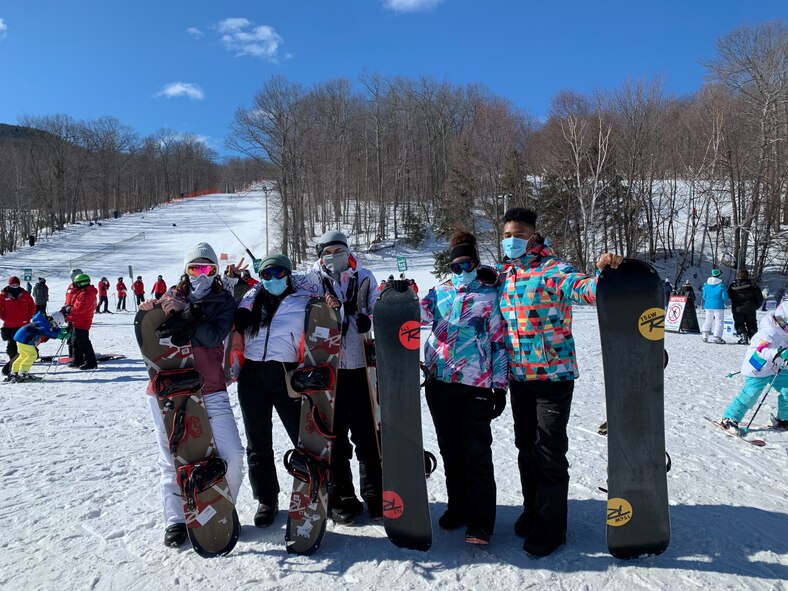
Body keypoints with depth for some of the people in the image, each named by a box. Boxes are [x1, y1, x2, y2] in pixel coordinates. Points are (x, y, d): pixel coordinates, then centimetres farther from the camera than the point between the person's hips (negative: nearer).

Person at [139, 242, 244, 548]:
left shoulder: (224, 301, 3)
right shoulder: (172, 297, 9)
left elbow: (214, 336, -14)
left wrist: (184, 311, -21)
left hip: (210, 391, -1)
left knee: (232, 454, -7)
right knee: (171, 459, 8)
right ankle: (175, 520, 25)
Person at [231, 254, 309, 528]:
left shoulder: (302, 303, 5)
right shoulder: (250, 300, 13)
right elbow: (236, 335, 11)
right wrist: (233, 367, 3)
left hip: (286, 376, -3)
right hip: (252, 377, 3)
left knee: (304, 439, -1)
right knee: (258, 444, 10)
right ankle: (266, 500, 23)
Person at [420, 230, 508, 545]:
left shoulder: (491, 295, 3)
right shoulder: (439, 292, 12)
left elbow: (499, 342, 1)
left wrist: (500, 387, -2)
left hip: (476, 384, -4)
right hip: (439, 381, 4)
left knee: (477, 453, -1)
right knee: (450, 449, 14)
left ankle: (480, 520, 10)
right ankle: (458, 507, 30)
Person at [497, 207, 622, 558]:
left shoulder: (553, 270, -11)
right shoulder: (503, 274, 8)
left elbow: (584, 290, -29)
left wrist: (601, 273, -49)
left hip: (553, 374, -6)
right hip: (518, 375, 7)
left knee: (549, 452, 2)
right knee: (526, 446, 17)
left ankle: (550, 527, 17)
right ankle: (532, 511, 35)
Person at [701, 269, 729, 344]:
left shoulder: (706, 284, 2)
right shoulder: (721, 285, -11)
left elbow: (704, 296, 8)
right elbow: (725, 297, -10)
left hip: (708, 306, 5)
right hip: (718, 306, -5)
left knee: (708, 320, 15)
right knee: (719, 321, 1)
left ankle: (705, 336, 14)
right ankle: (717, 337, -4)